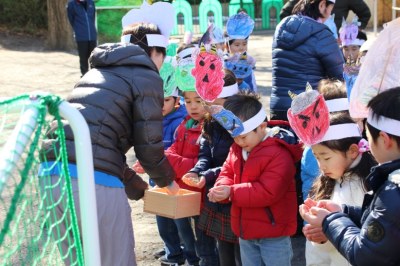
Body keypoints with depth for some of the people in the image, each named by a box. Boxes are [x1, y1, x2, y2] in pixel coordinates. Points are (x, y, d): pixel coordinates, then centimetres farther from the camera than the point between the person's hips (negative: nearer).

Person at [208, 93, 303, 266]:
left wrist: (232, 193, -28)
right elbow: (227, 173, 9)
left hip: (273, 233, -8)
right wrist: (221, 189, -15)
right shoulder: (237, 148, 4)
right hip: (246, 231, 8)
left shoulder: (278, 154, -22)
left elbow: (269, 192, -27)